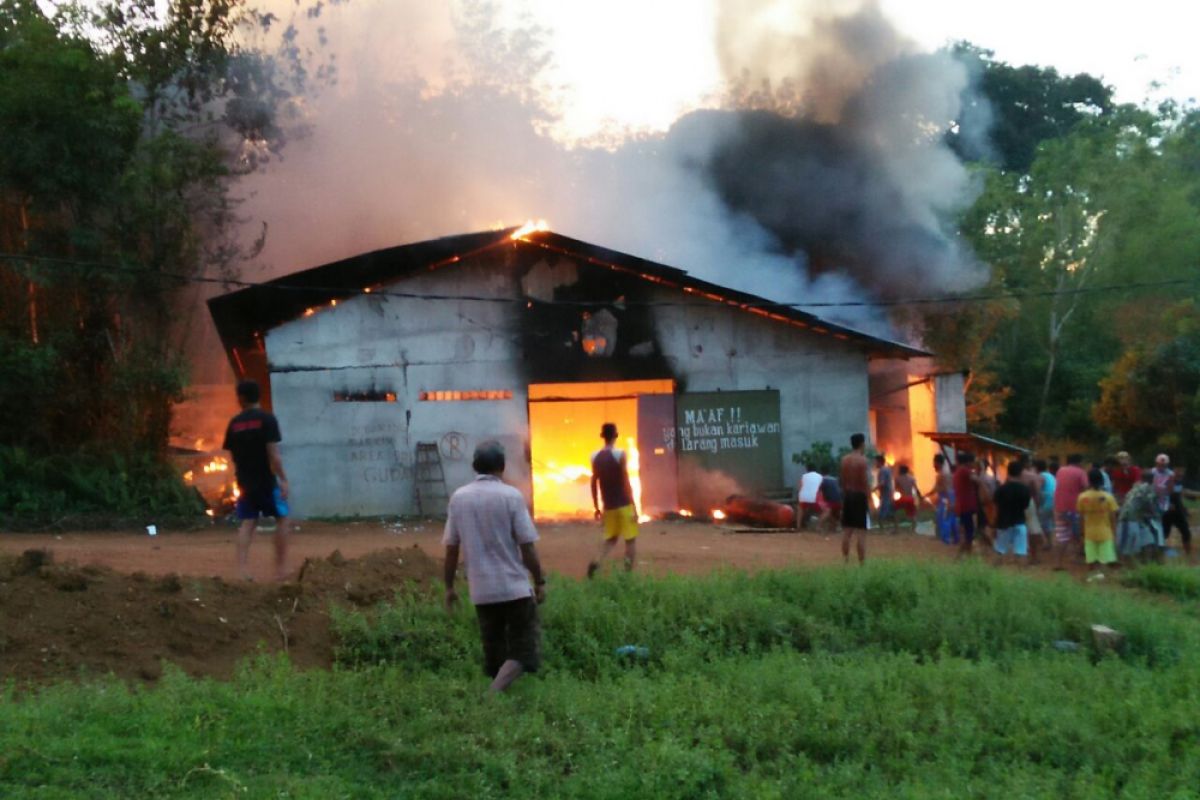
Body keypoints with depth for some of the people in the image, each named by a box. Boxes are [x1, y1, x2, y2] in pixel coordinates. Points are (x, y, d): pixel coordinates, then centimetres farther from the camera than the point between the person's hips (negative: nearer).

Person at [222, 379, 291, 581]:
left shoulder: (234, 423, 6)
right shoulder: (267, 419, -8)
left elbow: (232, 455, 11)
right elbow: (273, 453, -16)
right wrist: (283, 479, -13)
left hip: (245, 481, 4)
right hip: (266, 481, -4)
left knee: (247, 523, 5)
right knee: (282, 519, 10)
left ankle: (242, 568, -7)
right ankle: (281, 567, 8)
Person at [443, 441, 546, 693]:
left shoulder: (458, 497, 1)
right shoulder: (511, 496, -9)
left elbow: (451, 548, 3)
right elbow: (527, 545, -9)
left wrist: (449, 586, 13)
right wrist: (540, 581, 1)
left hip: (481, 590, 4)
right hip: (514, 587, -4)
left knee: (494, 652, 16)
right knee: (524, 650, 1)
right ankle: (494, 693, -20)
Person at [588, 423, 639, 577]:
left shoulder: (595, 457, 2)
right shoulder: (620, 455, -12)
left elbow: (594, 484, 7)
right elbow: (626, 482, -14)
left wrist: (596, 507, 15)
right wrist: (634, 507, -10)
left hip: (608, 506, 5)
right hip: (624, 504, -5)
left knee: (610, 538, 17)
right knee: (631, 539, 5)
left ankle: (596, 561, -8)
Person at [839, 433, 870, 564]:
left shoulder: (844, 459, 7)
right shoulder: (862, 460, -13)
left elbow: (842, 480, 9)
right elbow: (865, 482, -15)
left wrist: (845, 494, 15)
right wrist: (869, 497, -9)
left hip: (848, 495, 7)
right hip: (860, 496, -7)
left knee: (847, 531, 12)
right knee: (861, 532, -5)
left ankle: (846, 561, 16)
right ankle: (862, 563, -6)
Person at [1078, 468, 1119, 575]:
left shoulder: (1082, 497, -7)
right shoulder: (1108, 497, -10)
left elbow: (1081, 518, -1)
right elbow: (1113, 517, -6)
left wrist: (1083, 532, 11)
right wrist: (1113, 531, 7)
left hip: (1089, 533, 1)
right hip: (1105, 533, -1)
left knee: (1091, 561, 8)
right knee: (1104, 561, 4)